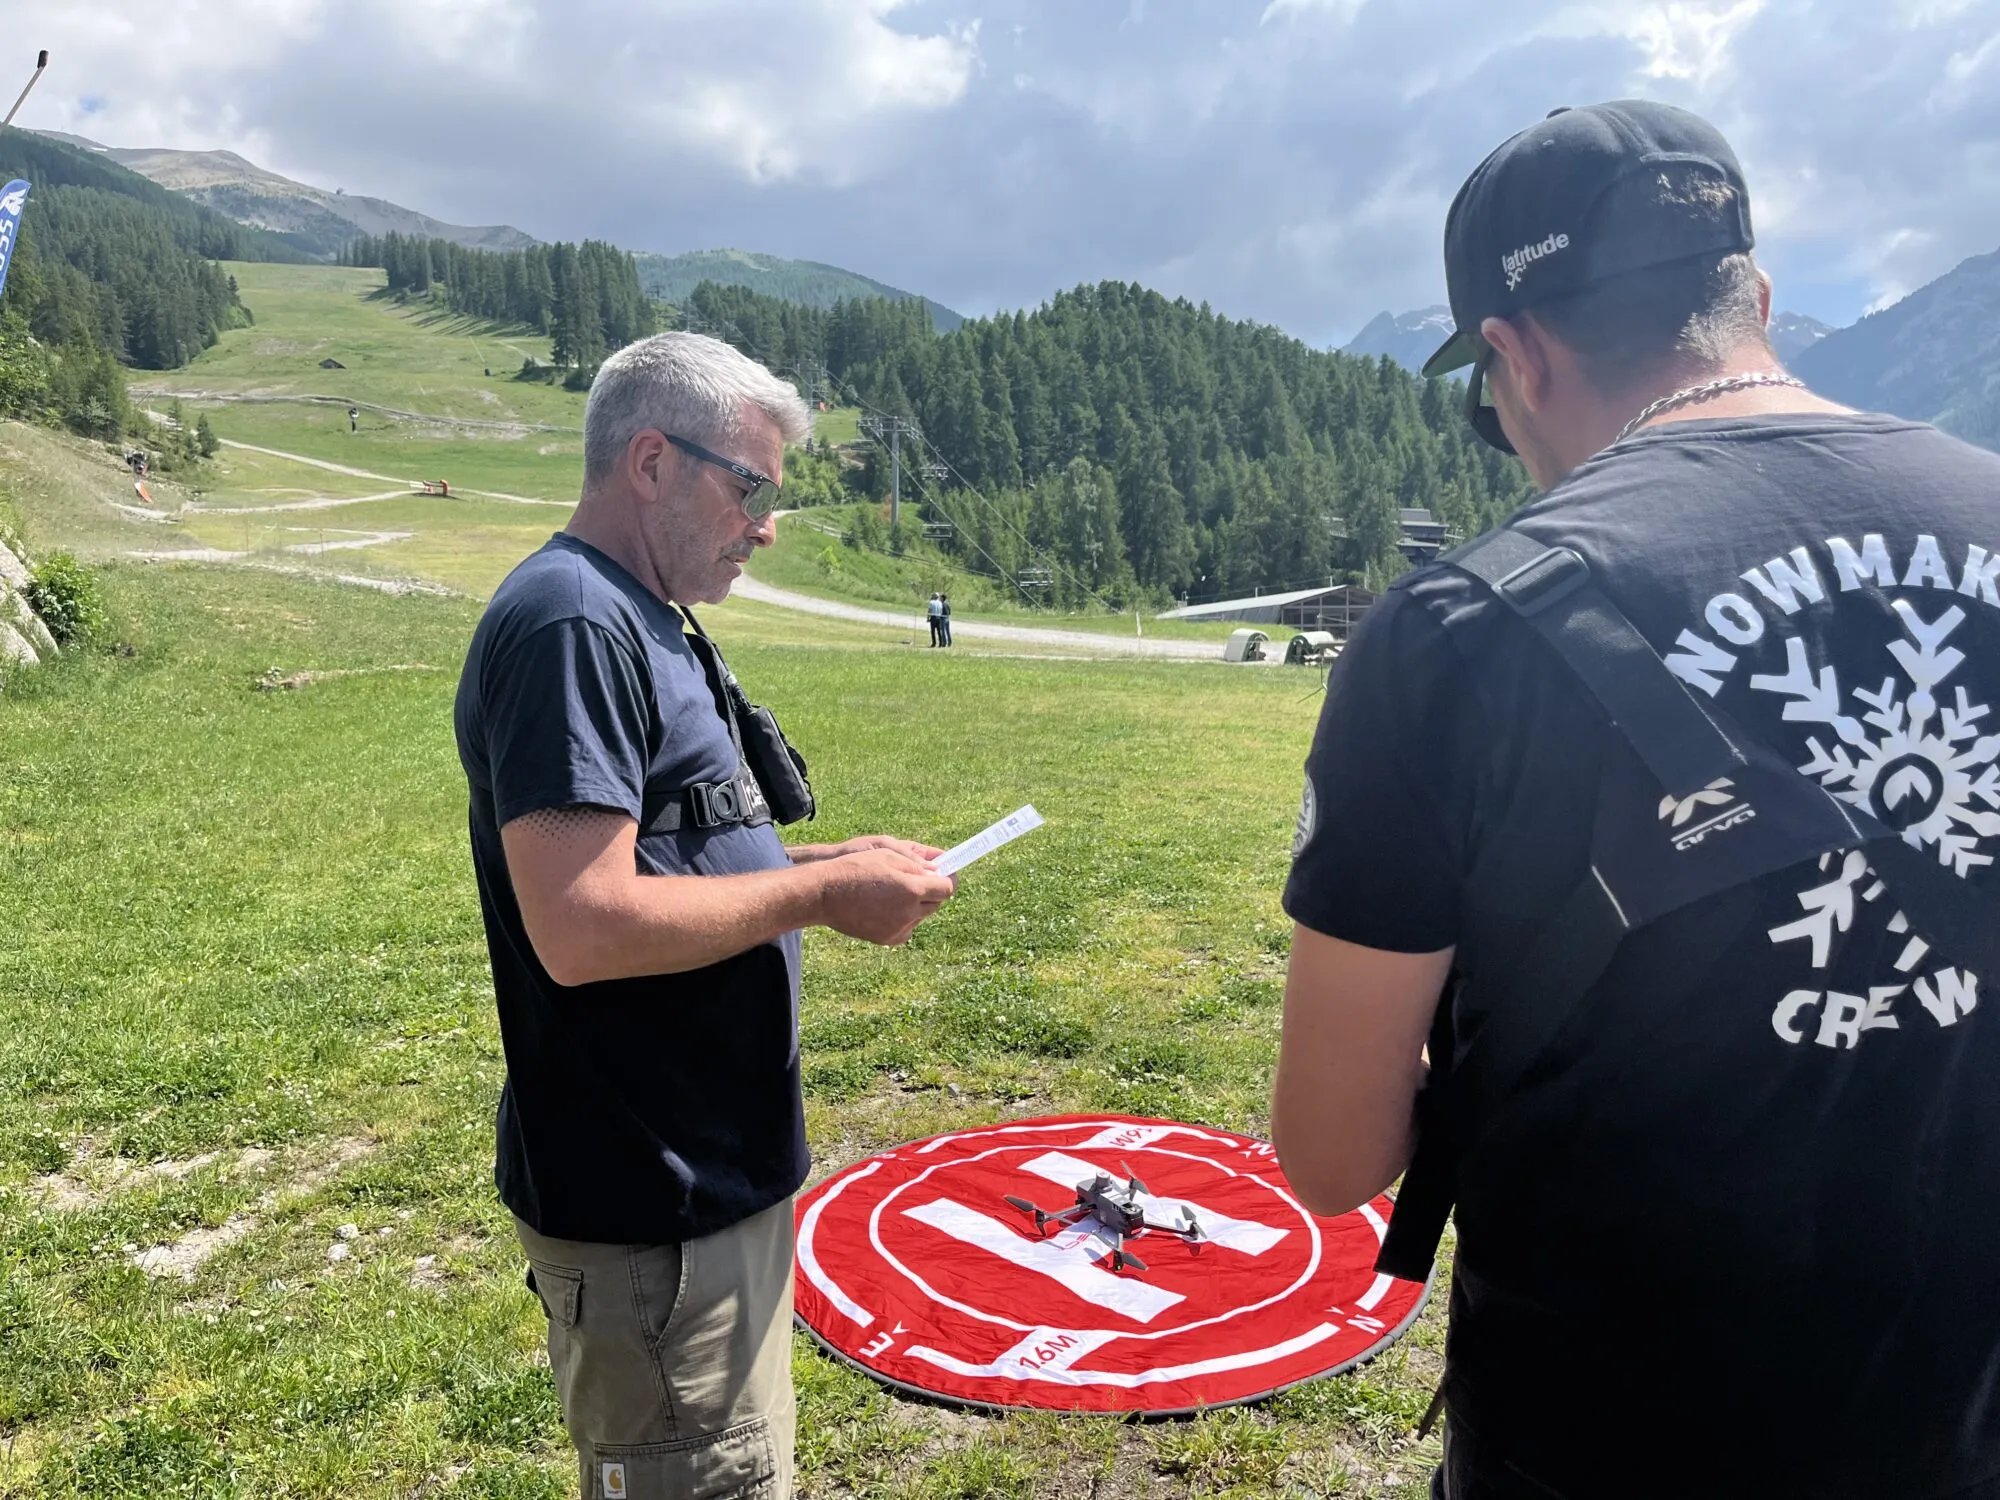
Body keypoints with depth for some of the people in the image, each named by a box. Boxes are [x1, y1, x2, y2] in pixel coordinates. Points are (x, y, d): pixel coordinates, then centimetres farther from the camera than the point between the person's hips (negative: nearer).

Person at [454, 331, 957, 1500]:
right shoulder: (571, 624, -20)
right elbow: (582, 924, -29)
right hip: (652, 1212, -10)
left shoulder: (638, 622, 12)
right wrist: (822, 895, -20)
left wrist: (824, 865, 6)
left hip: (711, 1172, 10)